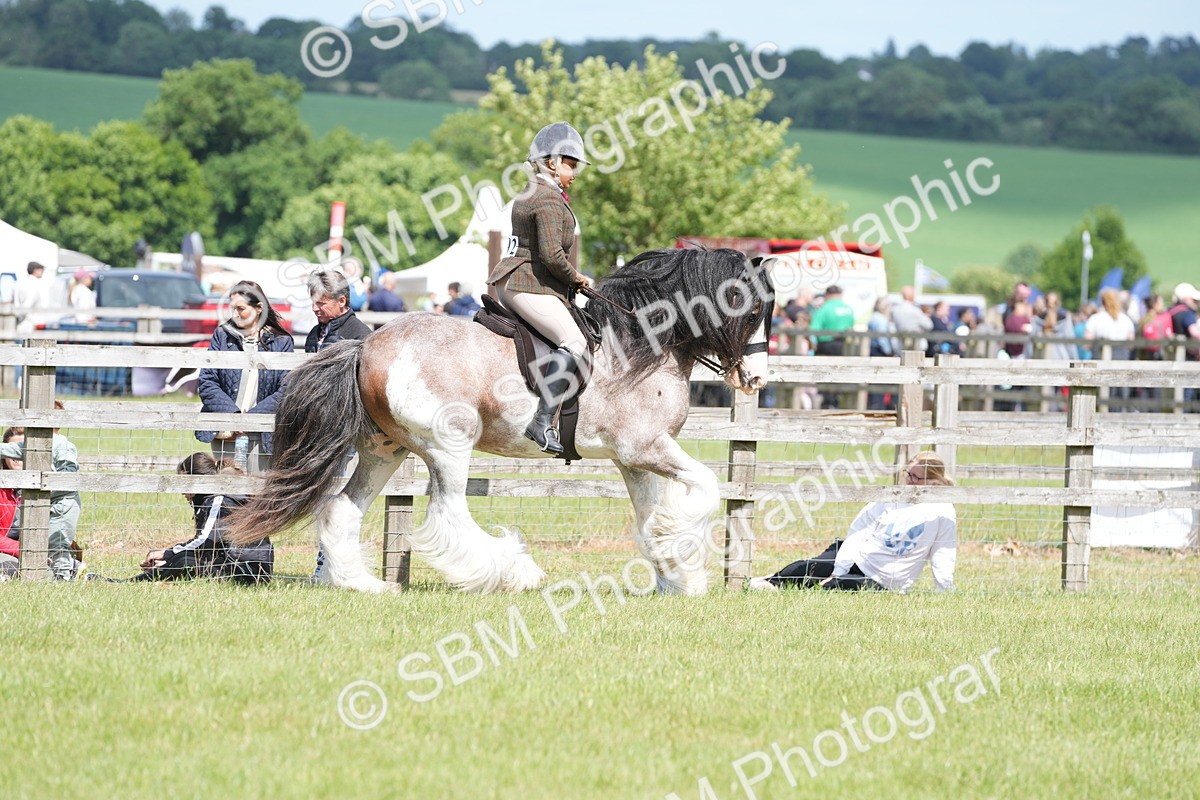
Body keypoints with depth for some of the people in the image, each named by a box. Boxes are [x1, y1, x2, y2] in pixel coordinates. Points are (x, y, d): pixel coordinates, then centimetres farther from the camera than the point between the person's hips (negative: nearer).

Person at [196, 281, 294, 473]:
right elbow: (207, 383, 3)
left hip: (261, 437, -2)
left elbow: (286, 391, -2)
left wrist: (251, 417, -13)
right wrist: (233, 414, -11)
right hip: (225, 434, 2)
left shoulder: (281, 342, 3)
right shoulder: (222, 336, 9)